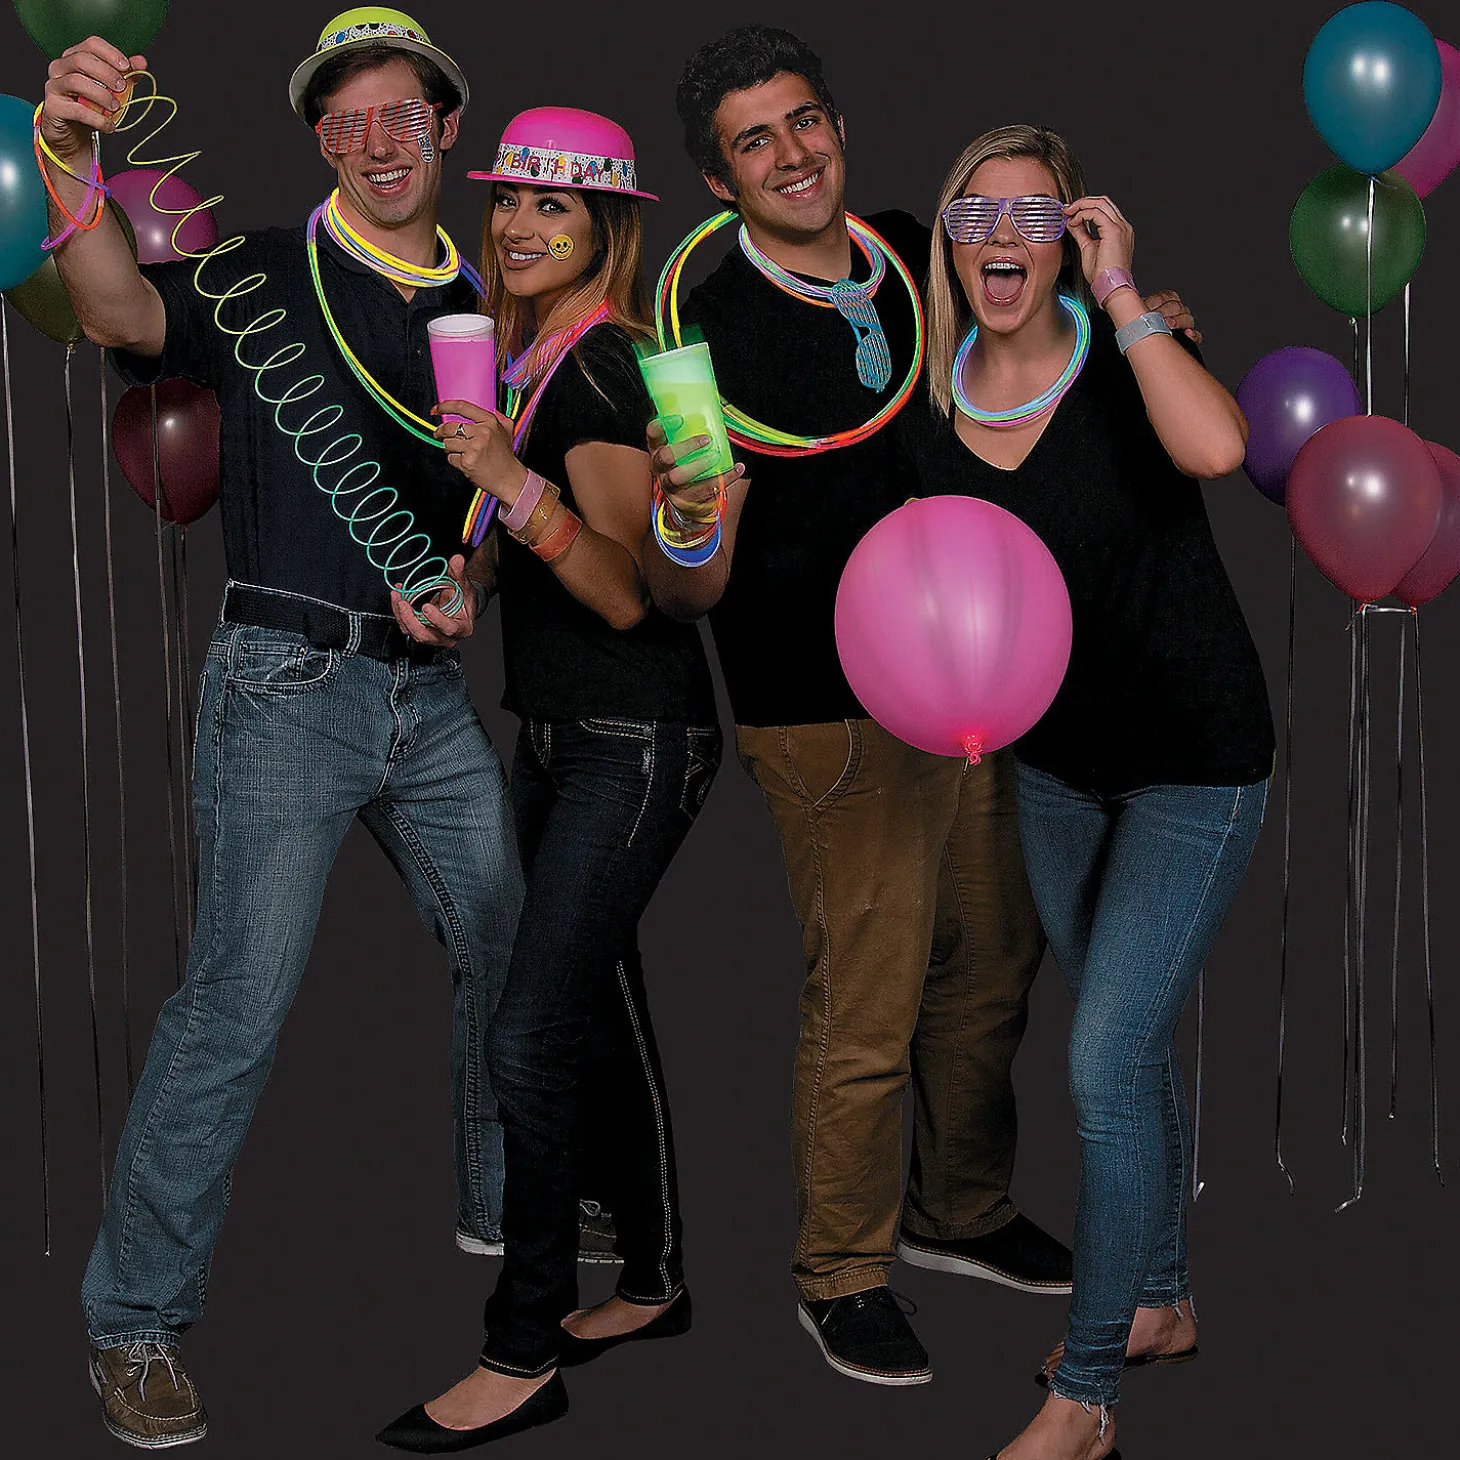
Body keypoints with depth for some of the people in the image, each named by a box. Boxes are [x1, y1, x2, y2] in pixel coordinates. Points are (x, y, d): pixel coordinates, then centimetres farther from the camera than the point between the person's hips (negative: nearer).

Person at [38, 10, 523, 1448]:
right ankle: (134, 1317, 4)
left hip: (432, 685, 6)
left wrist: (471, 583, -1)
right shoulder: (266, 276, -3)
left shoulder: (484, 310, 13)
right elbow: (124, 315, -23)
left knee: (511, 945, 14)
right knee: (237, 1003, -8)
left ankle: (504, 1203, 38)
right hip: (288, 680, -5)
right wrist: (73, 172, -41)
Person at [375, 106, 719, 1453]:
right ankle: (654, 1282, 30)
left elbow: (627, 591, -21)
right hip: (560, 734, 10)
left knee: (531, 1033, -11)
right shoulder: (530, 355, 12)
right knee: (601, 1010, 16)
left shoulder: (602, 369, -16)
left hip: (634, 745, -10)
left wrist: (512, 483, -30)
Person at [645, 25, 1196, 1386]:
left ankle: (961, 1210, 37)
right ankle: (841, 1275, 18)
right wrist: (684, 524, -40)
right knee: (867, 1004, -2)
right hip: (833, 720, -6)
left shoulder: (919, 256, 3)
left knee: (993, 960, 16)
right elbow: (692, 593, -17)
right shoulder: (714, 333, -15)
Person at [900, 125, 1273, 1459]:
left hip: (1194, 761, -6)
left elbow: (1214, 448, -41)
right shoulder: (937, 406, -3)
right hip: (1057, 763, 6)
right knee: (1131, 1049, 20)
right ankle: (1160, 1305, 40)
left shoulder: (1125, 355, -17)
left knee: (1106, 1066, -8)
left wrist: (1123, 297, -30)